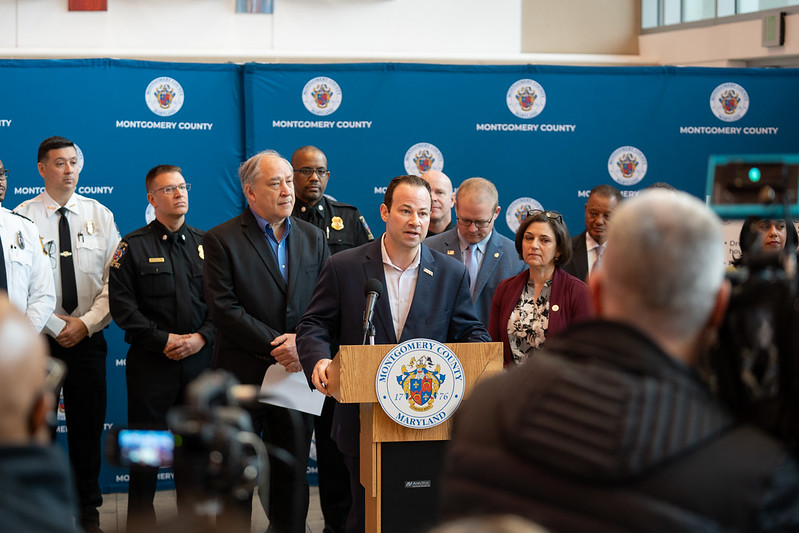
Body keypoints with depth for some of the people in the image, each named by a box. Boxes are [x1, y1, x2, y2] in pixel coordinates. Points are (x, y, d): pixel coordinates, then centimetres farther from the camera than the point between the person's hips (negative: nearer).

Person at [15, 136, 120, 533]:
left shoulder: (100, 216, 6)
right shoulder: (22, 217, -2)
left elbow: (115, 280, 1)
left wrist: (86, 323, -10)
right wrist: (55, 324, -11)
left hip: (88, 338, 2)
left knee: (88, 427, 7)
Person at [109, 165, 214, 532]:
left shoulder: (204, 244, 10)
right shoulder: (133, 246, 1)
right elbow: (122, 304, -7)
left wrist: (201, 337, -9)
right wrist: (163, 340, -13)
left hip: (199, 359, 3)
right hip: (151, 361, -3)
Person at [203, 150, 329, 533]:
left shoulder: (312, 238, 10)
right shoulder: (221, 240, -4)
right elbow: (224, 308, -12)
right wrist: (276, 346, -16)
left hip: (296, 372, 4)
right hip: (243, 374, -4)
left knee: (293, 472, 9)